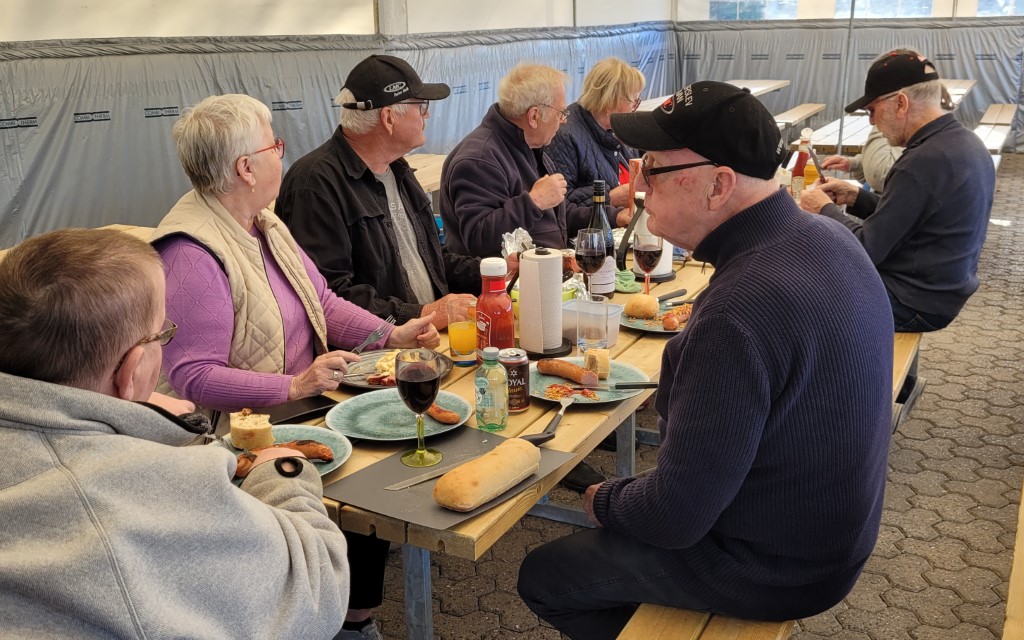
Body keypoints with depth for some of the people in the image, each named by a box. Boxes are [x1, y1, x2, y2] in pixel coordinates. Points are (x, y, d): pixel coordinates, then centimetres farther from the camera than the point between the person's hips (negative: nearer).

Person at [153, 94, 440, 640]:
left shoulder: (263, 223, 9)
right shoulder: (191, 255, -20)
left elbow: (322, 302, 13)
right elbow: (193, 378, -23)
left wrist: (393, 334, -1)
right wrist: (294, 385, -30)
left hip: (304, 403, 9)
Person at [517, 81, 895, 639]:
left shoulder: (739, 312, -35)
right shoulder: (826, 238, -4)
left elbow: (677, 515, -29)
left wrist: (605, 501, -7)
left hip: (772, 570, -8)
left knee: (541, 577, 7)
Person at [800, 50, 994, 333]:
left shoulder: (924, 162, -27)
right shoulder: (964, 142, 3)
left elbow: (868, 249, -22)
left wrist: (824, 209, -7)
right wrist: (856, 197, 6)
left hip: (913, 303, -9)